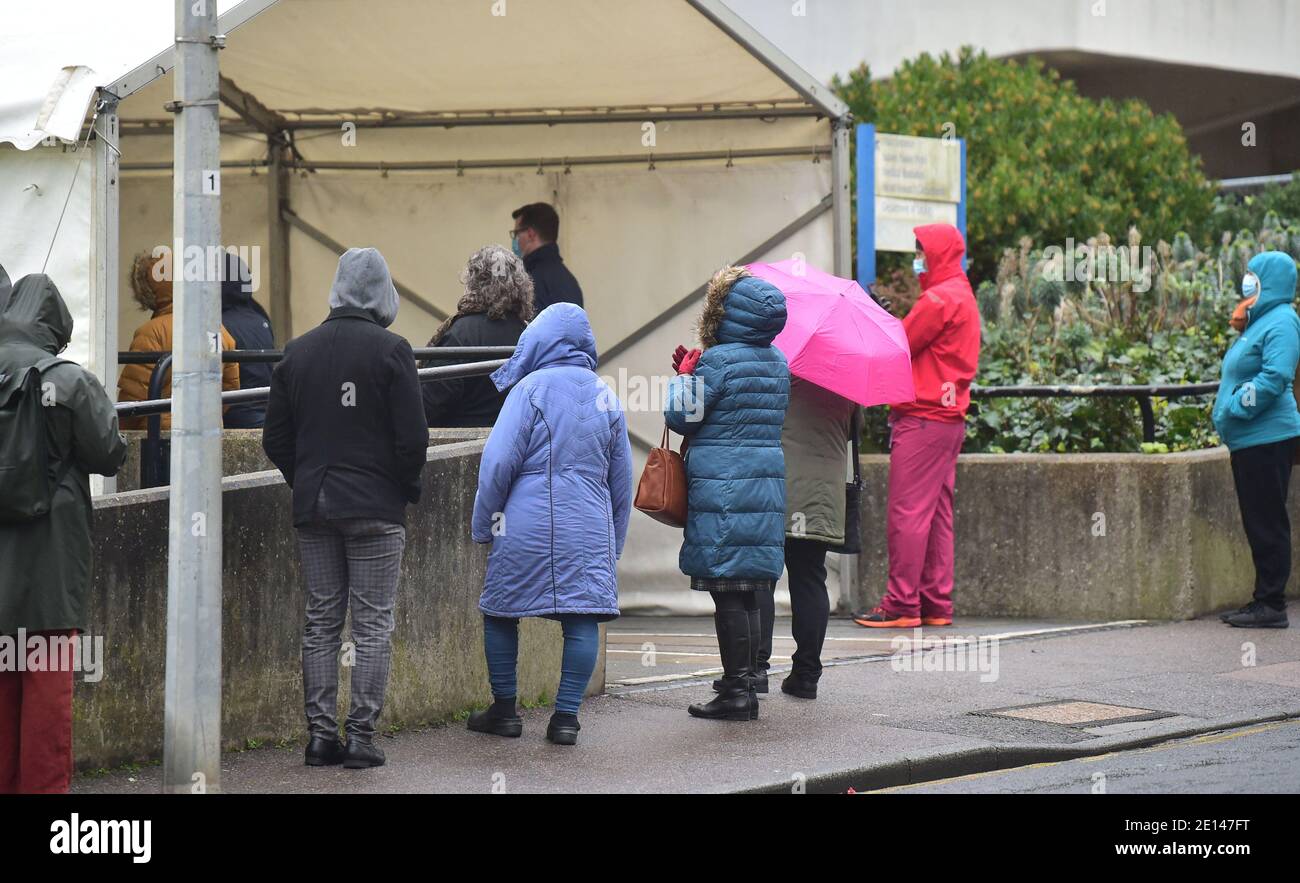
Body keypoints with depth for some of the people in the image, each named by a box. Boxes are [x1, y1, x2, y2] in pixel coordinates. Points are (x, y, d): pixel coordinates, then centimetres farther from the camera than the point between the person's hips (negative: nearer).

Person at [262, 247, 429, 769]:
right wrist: (407, 488, 5)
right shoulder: (390, 350, -8)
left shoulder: (298, 351, 7)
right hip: (375, 508, -4)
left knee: (320, 623, 10)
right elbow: (412, 438, -11)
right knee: (372, 624, 1)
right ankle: (361, 736, -1)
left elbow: (275, 440, 8)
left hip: (313, 509, 4)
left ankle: (320, 734, 10)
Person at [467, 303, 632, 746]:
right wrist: (615, 539, 26)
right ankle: (566, 716, -1)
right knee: (583, 619, 2)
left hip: (527, 524, -3)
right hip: (590, 527, 3)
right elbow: (622, 476, 18)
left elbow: (499, 461, -8)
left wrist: (482, 522, 2)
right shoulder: (606, 395, 12)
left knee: (501, 613, 10)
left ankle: (505, 709, 16)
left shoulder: (531, 387, -3)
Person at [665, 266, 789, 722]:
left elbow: (682, 416, -7)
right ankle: (746, 684, 17)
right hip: (767, 483, 7)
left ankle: (736, 690, -4)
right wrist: (694, 371, 19)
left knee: (727, 591, -4)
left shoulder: (718, 360, -12)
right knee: (749, 591, 13)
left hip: (721, 487, -7)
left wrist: (684, 373, 9)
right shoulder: (777, 362, 11)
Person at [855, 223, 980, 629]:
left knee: (907, 513, -8)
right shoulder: (963, 296, 19)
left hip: (923, 419, -10)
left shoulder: (938, 299, -12)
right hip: (949, 417, 10)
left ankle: (901, 605, -8)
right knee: (937, 515, 10)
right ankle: (936, 604, 12)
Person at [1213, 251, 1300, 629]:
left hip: (1268, 438, -10)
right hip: (1249, 441, 10)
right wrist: (1225, 415, 14)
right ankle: (1264, 601, 17)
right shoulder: (1261, 321, 18)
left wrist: (1234, 409, -19)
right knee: (1258, 524, 12)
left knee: (1268, 524, -7)